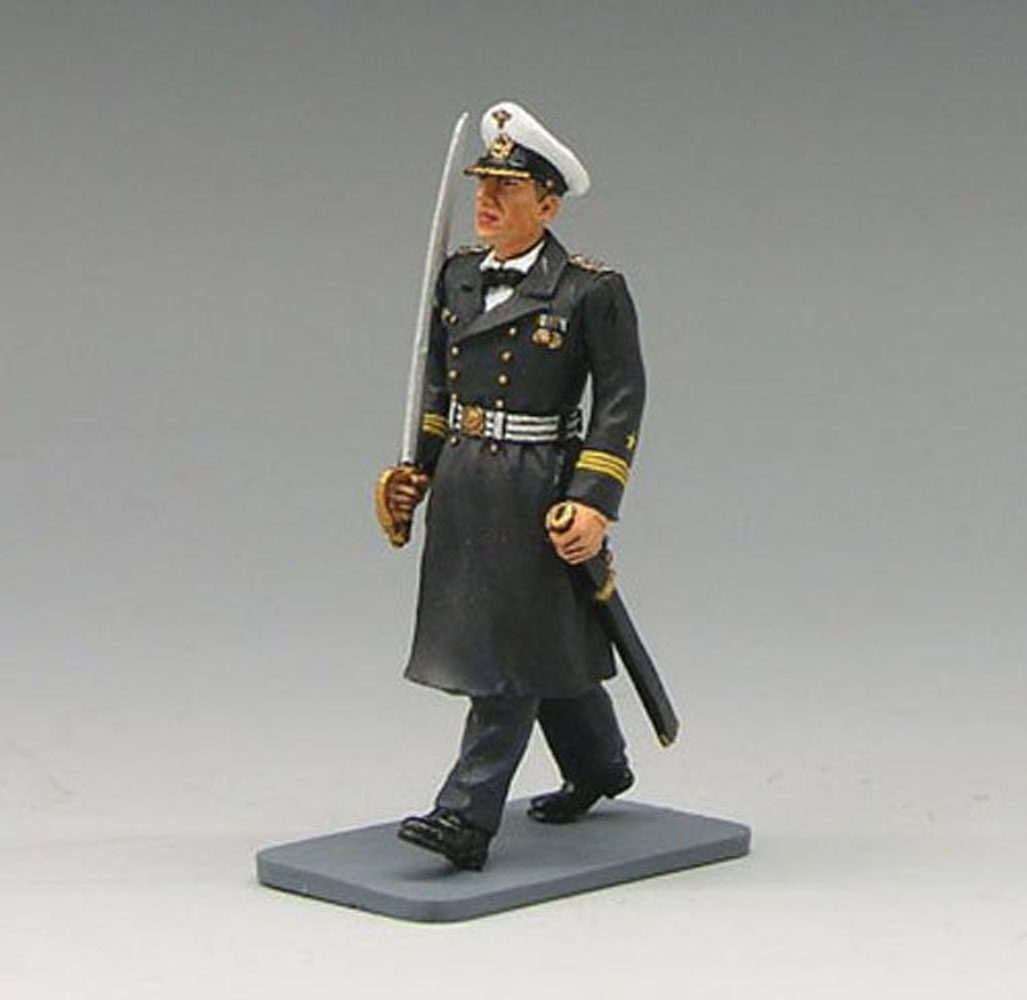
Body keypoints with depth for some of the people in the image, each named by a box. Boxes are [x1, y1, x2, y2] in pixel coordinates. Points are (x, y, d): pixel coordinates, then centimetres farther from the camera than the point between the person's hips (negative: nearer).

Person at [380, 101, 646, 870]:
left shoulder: (591, 290, -10)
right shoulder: (459, 276, 8)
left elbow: (622, 401, -10)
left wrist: (595, 504, -16)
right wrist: (418, 470, 12)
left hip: (535, 491, -7)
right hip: (462, 489, 7)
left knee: (512, 651, -5)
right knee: (546, 642, 18)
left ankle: (467, 819, -5)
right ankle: (599, 768, 38)